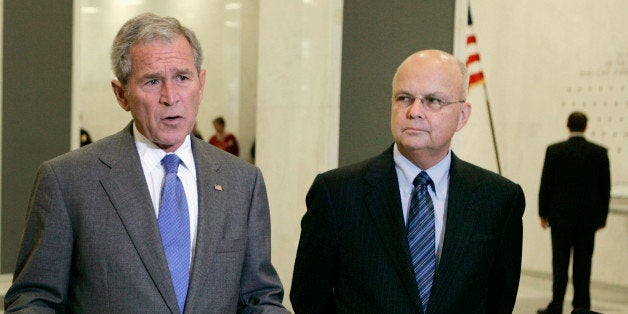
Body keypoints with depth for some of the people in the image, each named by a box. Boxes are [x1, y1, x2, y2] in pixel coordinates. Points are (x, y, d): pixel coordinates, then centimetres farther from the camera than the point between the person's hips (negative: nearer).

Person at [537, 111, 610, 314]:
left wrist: (543, 213, 6)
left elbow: (546, 185, -4)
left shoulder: (554, 151, -6)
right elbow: (606, 187, 4)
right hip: (588, 217, 2)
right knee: (583, 263, 6)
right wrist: (602, 216, 13)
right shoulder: (600, 153, 0)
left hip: (561, 216, -2)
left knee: (560, 262, 2)